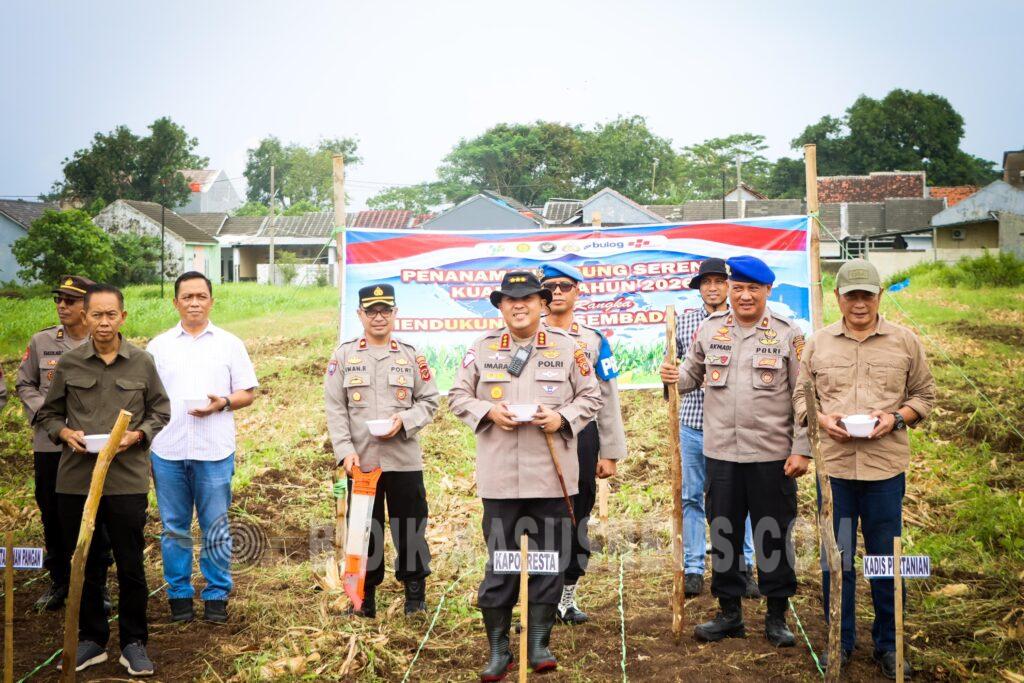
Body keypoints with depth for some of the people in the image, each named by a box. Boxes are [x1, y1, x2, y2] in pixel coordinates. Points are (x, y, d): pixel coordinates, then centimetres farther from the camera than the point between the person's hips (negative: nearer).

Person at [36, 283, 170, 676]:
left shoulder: (142, 363, 1)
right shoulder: (68, 364, 3)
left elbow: (160, 410, 9)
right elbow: (48, 413, 11)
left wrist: (138, 434, -8)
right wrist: (64, 433, -9)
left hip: (127, 479, -1)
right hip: (75, 479, 1)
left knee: (131, 566, 5)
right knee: (85, 565, 12)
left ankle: (133, 643, 20)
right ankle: (91, 640, 27)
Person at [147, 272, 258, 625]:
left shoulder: (229, 344, 8)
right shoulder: (159, 346, 10)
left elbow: (248, 393, 7)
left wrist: (222, 403, -13)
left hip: (214, 451, -1)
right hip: (167, 451, 1)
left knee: (216, 529, 3)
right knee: (174, 529, 7)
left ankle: (217, 595, 14)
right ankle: (179, 594, 18)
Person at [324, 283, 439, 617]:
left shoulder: (411, 355, 7)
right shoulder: (343, 355, 5)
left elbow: (429, 401, 7)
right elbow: (335, 408, 1)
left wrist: (404, 420, -12)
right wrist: (345, 450, -9)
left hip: (404, 459, 0)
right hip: (360, 460, 0)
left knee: (410, 527, 5)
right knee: (364, 528, 7)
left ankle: (415, 594, 18)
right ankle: (365, 596, 19)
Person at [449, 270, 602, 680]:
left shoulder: (567, 348, 5)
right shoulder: (481, 349, 6)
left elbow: (591, 397, 7)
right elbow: (458, 396, 10)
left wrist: (562, 418, -11)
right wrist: (488, 411, -9)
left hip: (552, 476, 0)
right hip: (500, 477, 0)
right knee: (499, 563, 5)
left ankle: (539, 643, 21)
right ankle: (498, 649, 17)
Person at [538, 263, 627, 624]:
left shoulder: (594, 340, 8)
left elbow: (607, 400, 8)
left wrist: (610, 453, 4)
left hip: (582, 438, 2)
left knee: (578, 518, 8)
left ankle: (567, 597, 22)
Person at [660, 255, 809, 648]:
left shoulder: (788, 334, -2)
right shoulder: (710, 329, 6)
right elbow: (693, 375, 17)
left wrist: (801, 449, -7)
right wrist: (676, 378, -7)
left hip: (772, 454, -2)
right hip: (721, 452, 3)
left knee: (774, 536, 6)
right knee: (723, 534, 10)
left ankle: (777, 616, 21)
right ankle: (729, 612, 25)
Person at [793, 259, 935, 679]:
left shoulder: (905, 342, 4)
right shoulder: (818, 343, 6)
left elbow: (924, 394, 9)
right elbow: (801, 395, 11)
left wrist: (897, 417, -9)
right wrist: (822, 419, -9)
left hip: (886, 467, -1)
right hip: (834, 464, 1)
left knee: (886, 559, 7)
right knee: (836, 558, 9)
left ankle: (888, 645, 23)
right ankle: (840, 641, 24)